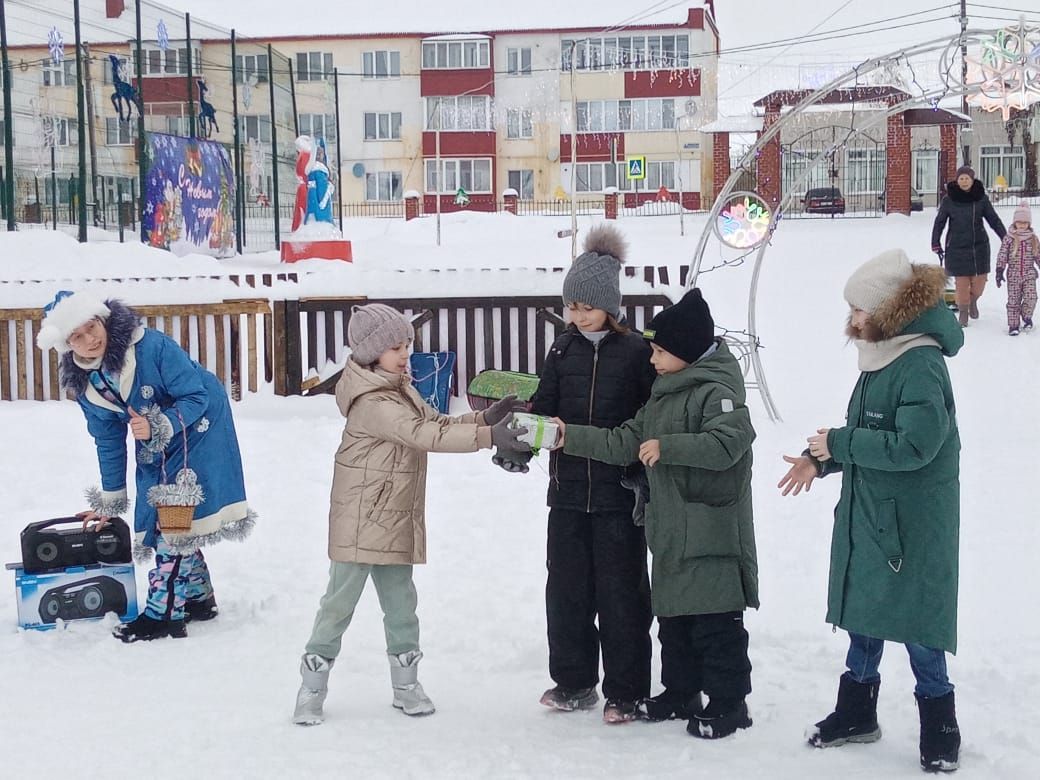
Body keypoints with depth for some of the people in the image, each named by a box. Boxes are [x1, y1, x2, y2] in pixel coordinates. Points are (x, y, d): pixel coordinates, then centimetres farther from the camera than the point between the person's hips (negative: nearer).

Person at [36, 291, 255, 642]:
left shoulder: (151, 346, -29)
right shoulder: (84, 383, -9)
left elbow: (196, 397, -25)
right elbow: (109, 441, 2)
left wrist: (158, 427, -39)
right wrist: (110, 501, 6)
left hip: (198, 428, -7)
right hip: (154, 446, 7)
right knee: (164, 519, 10)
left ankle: (164, 613, -11)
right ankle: (198, 598, 26)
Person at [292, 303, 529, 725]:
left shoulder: (401, 389, 10)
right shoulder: (371, 403, -22)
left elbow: (437, 421, 11)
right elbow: (424, 435, -29)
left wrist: (484, 417, -6)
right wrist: (488, 436, -33)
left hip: (396, 522, 9)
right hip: (360, 521, -9)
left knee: (400, 601, 13)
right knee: (340, 602, 0)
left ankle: (406, 683, 23)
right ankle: (312, 690, 9)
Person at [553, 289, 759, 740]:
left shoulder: (717, 391, -14)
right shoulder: (664, 394, 14)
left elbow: (726, 443, -30)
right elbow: (624, 443, 12)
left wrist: (667, 447, -25)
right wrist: (571, 437, 4)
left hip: (711, 533, -9)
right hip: (670, 531, 9)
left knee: (715, 620, -2)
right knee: (672, 614, 17)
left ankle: (728, 703, 8)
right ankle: (680, 692, 29)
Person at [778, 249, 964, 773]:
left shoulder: (921, 366, -21)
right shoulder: (879, 358, 7)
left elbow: (913, 445, -28)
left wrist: (838, 444, -19)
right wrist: (821, 460, 1)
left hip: (911, 528, -8)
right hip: (865, 518, 9)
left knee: (917, 630, 2)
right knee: (863, 620, 18)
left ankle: (939, 734, 16)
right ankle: (856, 714, 33)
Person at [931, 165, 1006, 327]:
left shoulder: (981, 198, -1)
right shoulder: (948, 200, -4)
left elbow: (994, 219, 5)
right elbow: (939, 222, 5)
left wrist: (1006, 239, 1)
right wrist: (936, 244, 2)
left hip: (979, 245, 1)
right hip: (957, 247, -1)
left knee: (979, 279, 1)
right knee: (961, 281, -2)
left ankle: (973, 301, 33)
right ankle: (963, 312, 15)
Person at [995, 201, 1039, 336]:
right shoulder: (1009, 238, -3)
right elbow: (1002, 256, -3)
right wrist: (999, 272, -8)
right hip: (1013, 275, -1)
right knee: (1013, 300, 1)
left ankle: (1026, 316, 14)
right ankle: (1013, 325, 11)